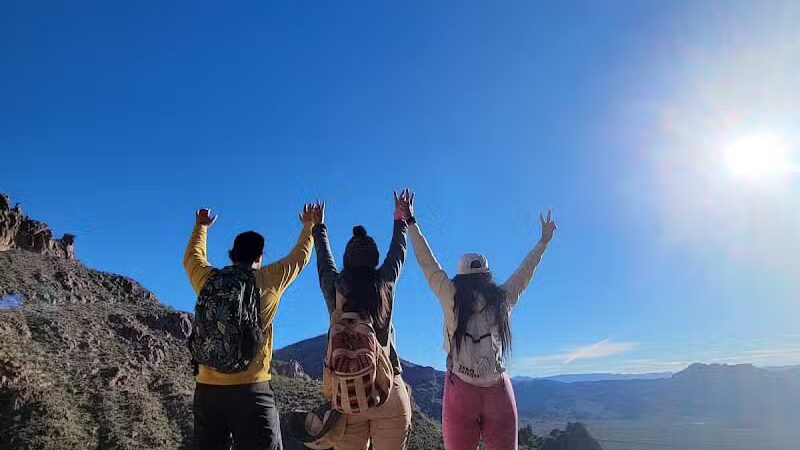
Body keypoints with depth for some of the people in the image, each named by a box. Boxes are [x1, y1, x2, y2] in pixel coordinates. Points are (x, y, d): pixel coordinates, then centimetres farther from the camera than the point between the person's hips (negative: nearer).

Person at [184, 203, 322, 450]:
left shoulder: (208, 279, 6)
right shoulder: (268, 280, 0)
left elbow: (192, 256, 29)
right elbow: (299, 257, 17)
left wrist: (201, 226, 47)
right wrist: (309, 226, 35)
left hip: (207, 389, 4)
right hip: (251, 389, -4)